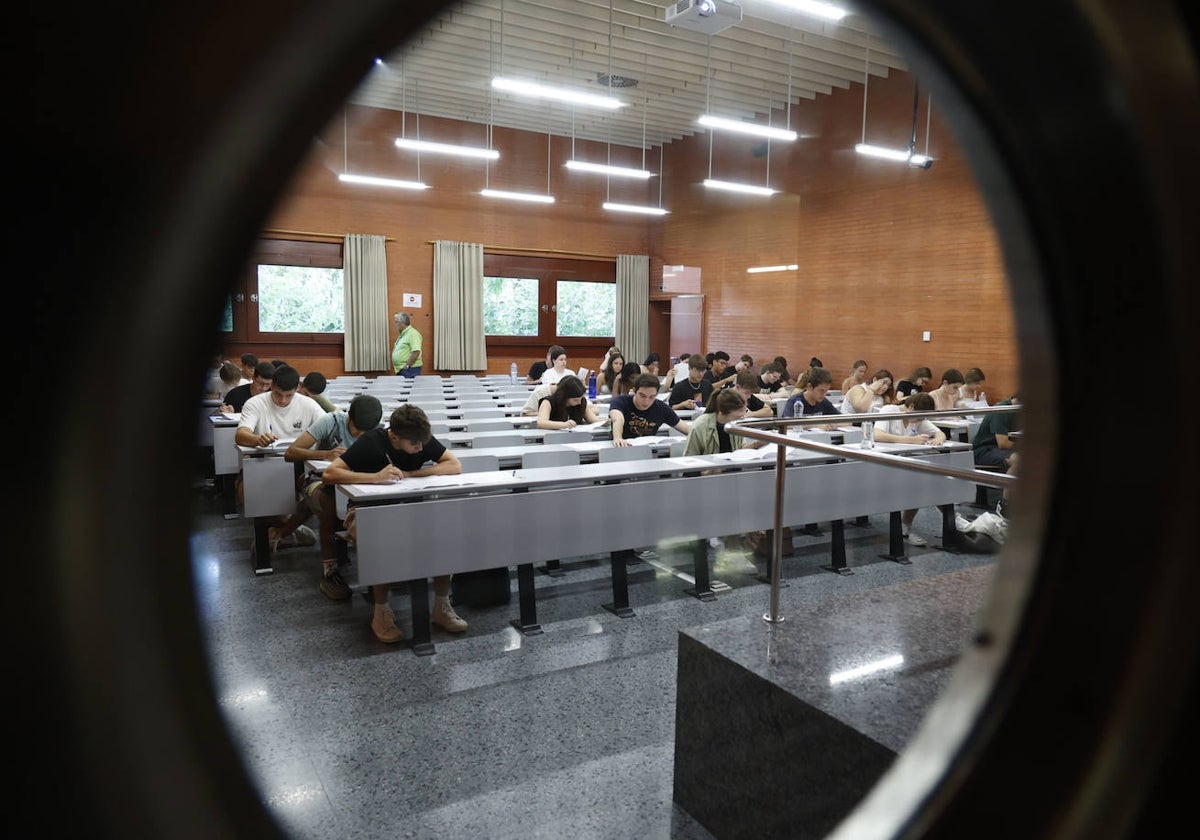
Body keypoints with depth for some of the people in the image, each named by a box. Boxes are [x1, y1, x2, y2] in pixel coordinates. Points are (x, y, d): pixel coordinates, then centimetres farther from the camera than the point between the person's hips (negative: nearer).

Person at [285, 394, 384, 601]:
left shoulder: (377, 431, -7)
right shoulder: (332, 421, -17)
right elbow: (290, 453, -20)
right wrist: (326, 454, -35)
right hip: (320, 481, -2)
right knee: (330, 503, -39)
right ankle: (329, 571, -25)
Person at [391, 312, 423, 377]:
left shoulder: (413, 334, -14)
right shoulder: (402, 334, 18)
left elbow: (416, 352, -22)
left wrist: (407, 366, -21)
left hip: (410, 370, -10)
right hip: (400, 369, 10)